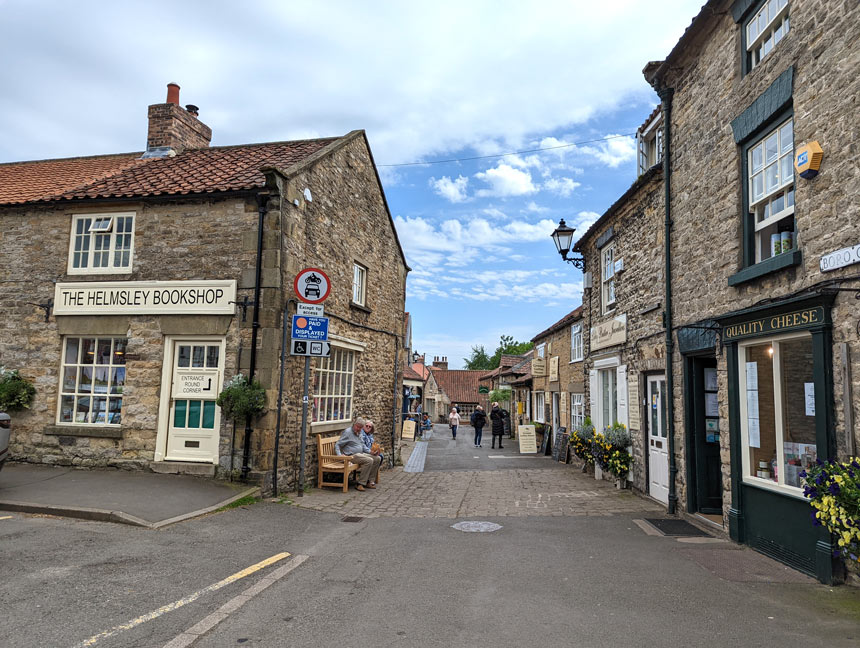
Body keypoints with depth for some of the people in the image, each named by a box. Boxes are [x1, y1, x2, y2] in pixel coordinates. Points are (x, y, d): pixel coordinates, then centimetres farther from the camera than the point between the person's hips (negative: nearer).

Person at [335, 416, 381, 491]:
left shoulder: (359, 433, 17)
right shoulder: (347, 432, -9)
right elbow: (337, 444, -11)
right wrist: (339, 455, -26)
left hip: (361, 454, 9)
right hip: (352, 455, -9)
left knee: (377, 459, -1)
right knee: (369, 460, -28)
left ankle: (366, 481, 1)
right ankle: (360, 483, -23)